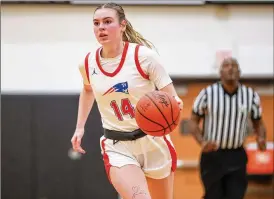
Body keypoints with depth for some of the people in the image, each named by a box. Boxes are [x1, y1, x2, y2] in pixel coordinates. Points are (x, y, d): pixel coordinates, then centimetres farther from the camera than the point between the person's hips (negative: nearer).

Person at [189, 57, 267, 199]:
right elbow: (193, 121, 0)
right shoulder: (207, 94, -7)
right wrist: (202, 142, -19)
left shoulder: (251, 95, 0)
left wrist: (261, 139, -12)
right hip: (212, 155, -2)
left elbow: (258, 123, 11)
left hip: (237, 157, 2)